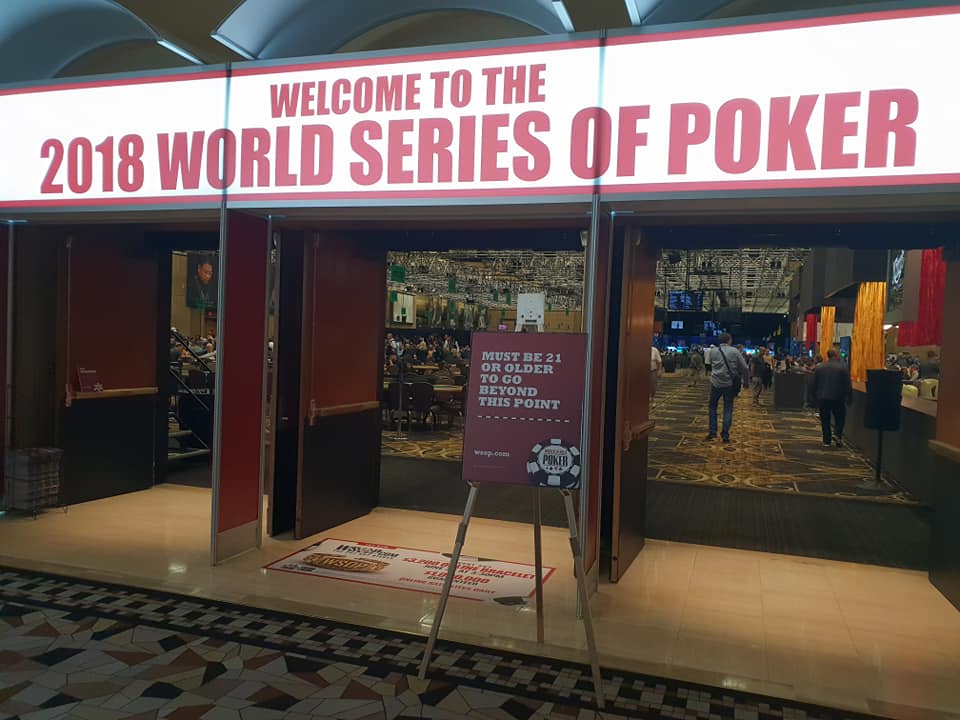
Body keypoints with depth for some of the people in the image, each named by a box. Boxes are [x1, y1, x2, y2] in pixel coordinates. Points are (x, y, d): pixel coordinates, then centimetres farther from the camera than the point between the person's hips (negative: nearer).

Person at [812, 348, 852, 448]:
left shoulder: (819, 367, 4)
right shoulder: (843, 367, -7)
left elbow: (814, 384, 7)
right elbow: (848, 384, -7)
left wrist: (816, 396, 16)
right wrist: (850, 397, 3)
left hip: (822, 398, 3)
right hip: (838, 398, -3)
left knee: (825, 420, 8)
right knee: (840, 418, 11)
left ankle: (826, 441, 8)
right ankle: (837, 434, -9)